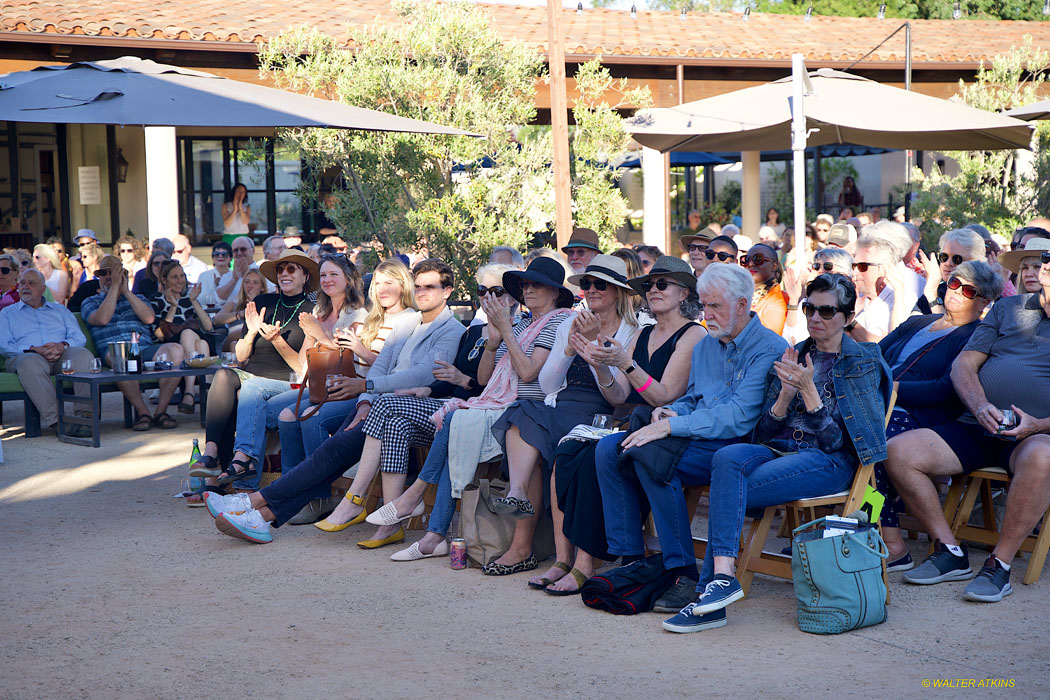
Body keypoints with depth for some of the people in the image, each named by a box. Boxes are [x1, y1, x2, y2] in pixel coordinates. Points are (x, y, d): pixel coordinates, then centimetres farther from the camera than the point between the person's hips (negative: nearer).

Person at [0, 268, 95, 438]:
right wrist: (35, 350, -12)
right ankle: (55, 420, -45)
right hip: (28, 355, -2)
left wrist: (63, 346, -11)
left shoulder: (60, 310, 28)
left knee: (83, 355, -33)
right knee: (29, 363, -40)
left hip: (62, 355, 2)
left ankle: (85, 414, -40)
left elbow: (79, 338, 13)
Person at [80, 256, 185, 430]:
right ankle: (142, 412, -32)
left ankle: (161, 411, -25)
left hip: (145, 349, 3)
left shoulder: (138, 298, 28)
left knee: (175, 349, -29)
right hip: (114, 350, -3)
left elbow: (149, 318, 6)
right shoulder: (90, 302, 21)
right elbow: (102, 319, -3)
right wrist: (115, 286, 2)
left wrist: (126, 291, 5)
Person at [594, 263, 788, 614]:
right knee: (608, 449, -10)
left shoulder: (770, 349, -9)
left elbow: (738, 418, -19)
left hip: (735, 447, -8)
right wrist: (669, 411, 1)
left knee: (650, 458, -32)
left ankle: (685, 575, -25)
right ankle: (630, 559, -7)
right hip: (694, 440, 8)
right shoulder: (705, 345, 19)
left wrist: (671, 427, -23)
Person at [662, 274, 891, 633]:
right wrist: (787, 391, -6)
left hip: (829, 461, -5)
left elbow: (836, 438, -7)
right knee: (728, 457, -32)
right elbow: (766, 429, 11)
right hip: (778, 451, 5)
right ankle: (721, 575, -39)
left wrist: (808, 390, -17)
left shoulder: (863, 363, 4)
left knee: (727, 490, -29)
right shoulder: (794, 355, 18)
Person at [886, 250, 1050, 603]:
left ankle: (999, 564, -28)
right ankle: (950, 553, -10)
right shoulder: (1007, 308, 18)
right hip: (975, 428, 4)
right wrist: (979, 406, -10)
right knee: (897, 452, -18)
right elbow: (964, 364, 10)